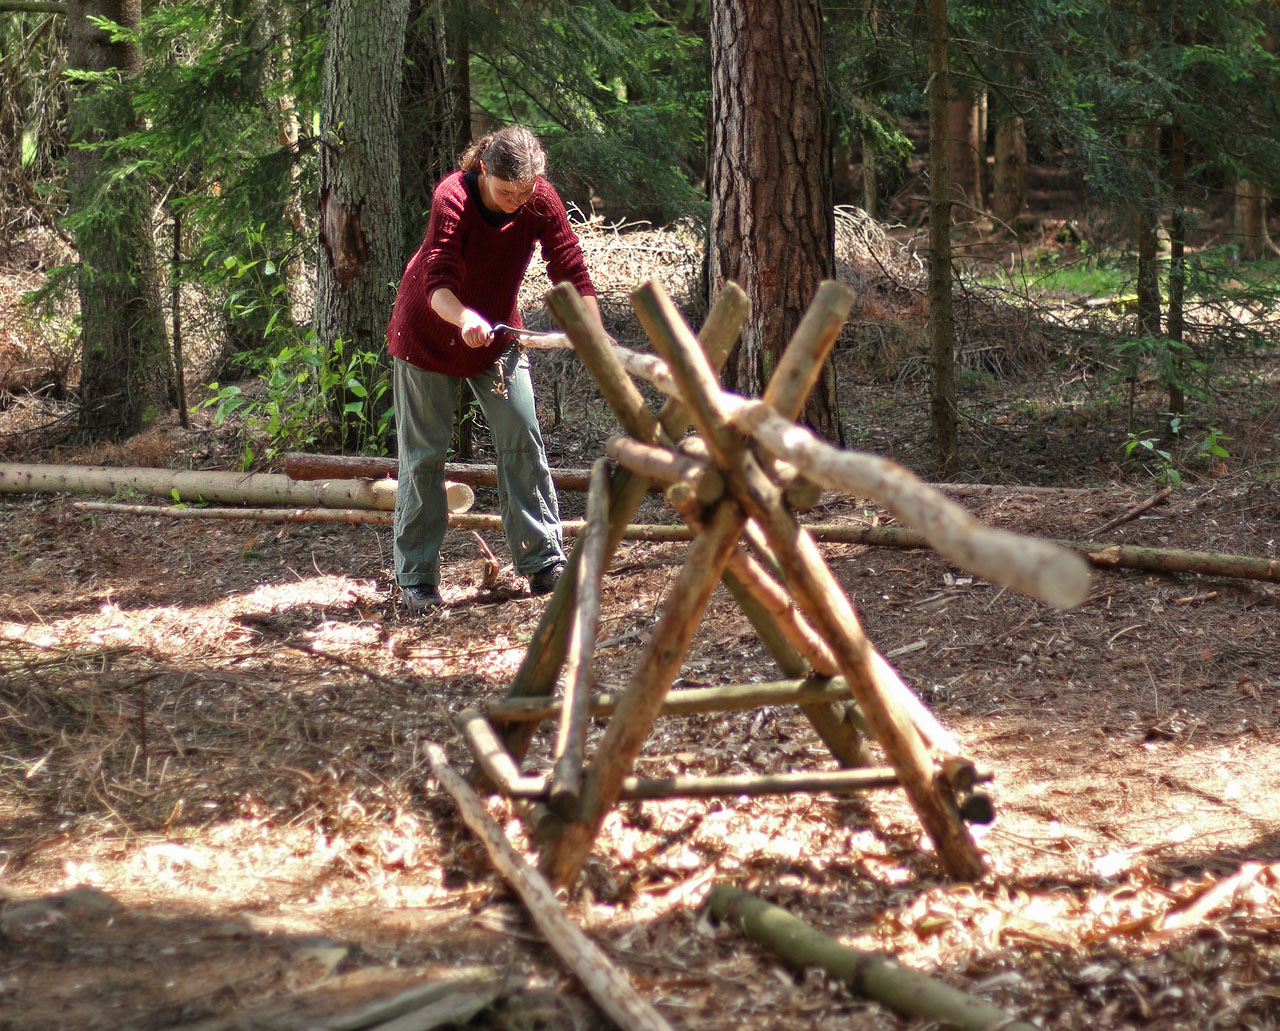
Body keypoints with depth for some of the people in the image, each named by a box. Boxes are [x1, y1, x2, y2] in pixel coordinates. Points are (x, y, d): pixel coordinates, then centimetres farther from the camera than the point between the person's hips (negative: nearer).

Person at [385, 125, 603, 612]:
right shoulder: (453, 199, -30)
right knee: (423, 452, 0)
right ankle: (416, 577, 7)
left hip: (496, 335, 3)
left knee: (522, 439, -5)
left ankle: (543, 560, 3)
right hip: (428, 335, -3)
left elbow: (571, 270, -20)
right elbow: (437, 284, -41)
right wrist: (464, 319, -63)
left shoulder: (541, 200, -19)